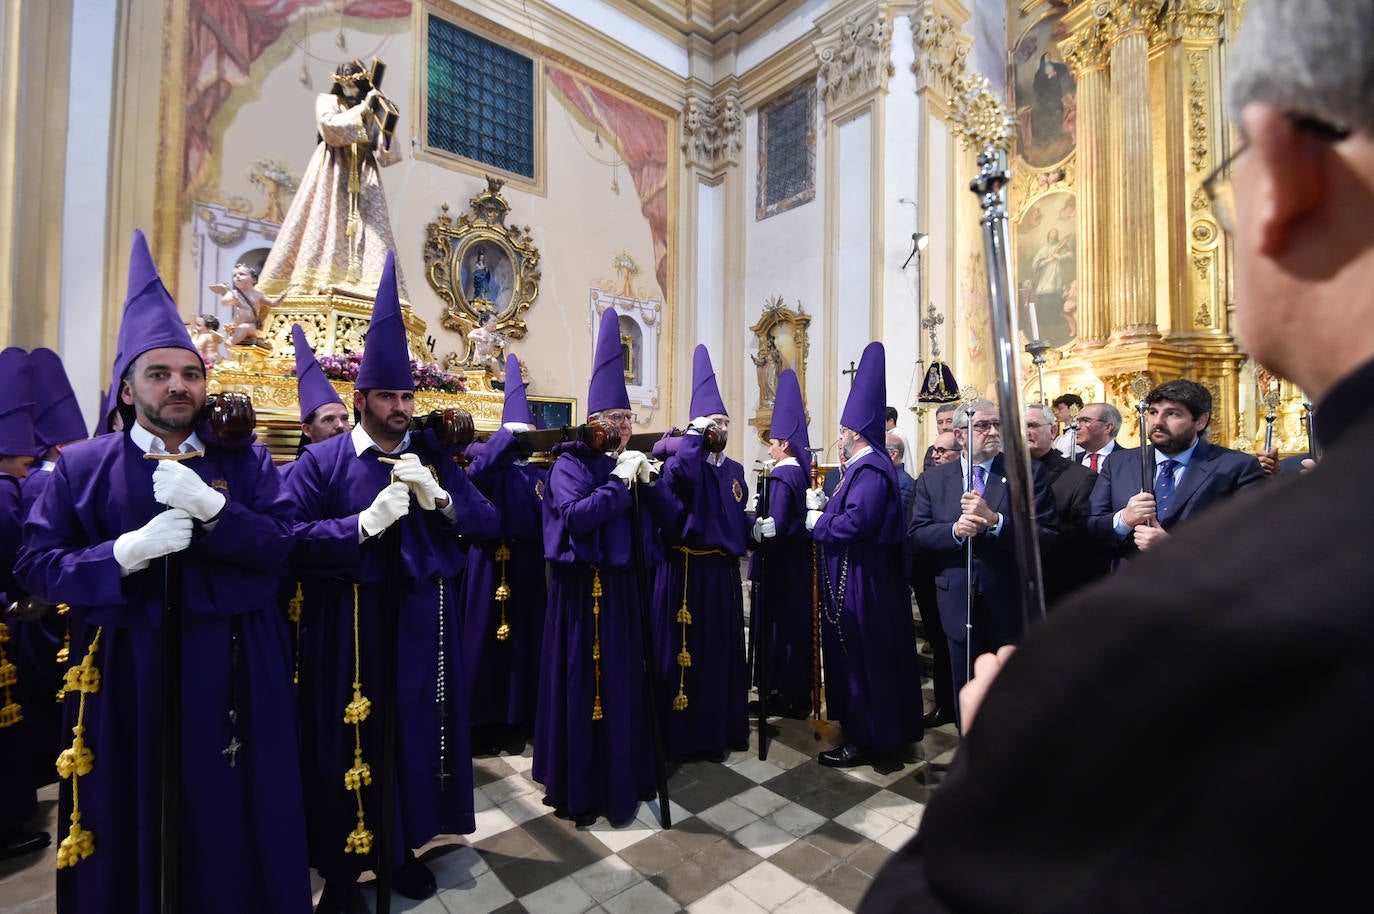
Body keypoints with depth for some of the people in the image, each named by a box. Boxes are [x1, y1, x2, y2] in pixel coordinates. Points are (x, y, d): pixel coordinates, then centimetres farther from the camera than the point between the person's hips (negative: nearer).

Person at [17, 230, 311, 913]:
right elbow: (36, 565, -2)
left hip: (229, 674, 0)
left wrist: (210, 507, -21)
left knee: (229, 812, 10)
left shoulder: (245, 461, 3)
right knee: (130, 819, 12)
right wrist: (127, 552, -19)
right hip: (124, 678, 1)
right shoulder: (82, 465, 4)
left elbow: (283, 544, -8)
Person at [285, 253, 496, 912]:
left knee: (418, 729, 12)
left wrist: (439, 499, -16)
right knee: (348, 737, 7)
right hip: (348, 626, -2)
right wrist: (364, 522, -25)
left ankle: (404, 847, 35)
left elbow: (489, 523, 0)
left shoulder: (433, 458, 7)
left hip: (423, 621, 3)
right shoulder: (321, 461, -1)